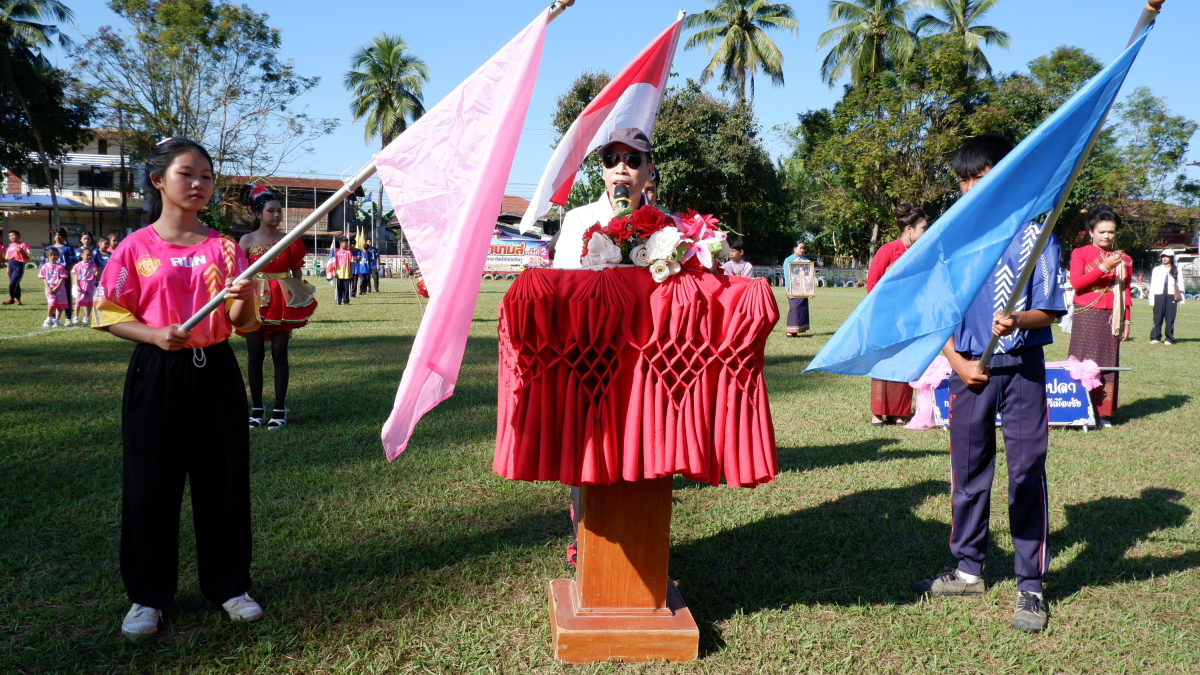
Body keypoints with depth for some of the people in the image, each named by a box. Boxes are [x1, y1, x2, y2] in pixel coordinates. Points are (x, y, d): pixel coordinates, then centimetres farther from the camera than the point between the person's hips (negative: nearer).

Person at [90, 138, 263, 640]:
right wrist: (154, 334, -17)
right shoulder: (136, 247, 0)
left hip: (215, 372, 2)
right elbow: (110, 314, 1)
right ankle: (147, 595, 20)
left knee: (224, 477, 6)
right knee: (151, 481, 4)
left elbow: (240, 319, 1)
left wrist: (242, 298, -21)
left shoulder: (224, 248, 4)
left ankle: (229, 584, 22)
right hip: (157, 373, -1)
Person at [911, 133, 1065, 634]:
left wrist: (1019, 321, -27)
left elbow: (1049, 310, -5)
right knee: (967, 470, 9)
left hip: (1022, 367, -3)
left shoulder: (1033, 234, -2)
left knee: (1026, 472, -3)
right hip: (968, 368, 3)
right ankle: (969, 570, 24)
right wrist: (956, 361, -5)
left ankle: (1030, 587, 6)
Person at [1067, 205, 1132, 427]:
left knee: (1108, 363, 3)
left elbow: (1126, 292, 15)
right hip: (1086, 315, -3)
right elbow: (1076, 282, -12)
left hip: (1110, 317, 3)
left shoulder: (1123, 259, 14)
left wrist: (1126, 321, 11)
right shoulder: (1080, 253, 2)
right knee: (1084, 363, -5)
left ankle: (1104, 413, 8)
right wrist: (1103, 268, -19)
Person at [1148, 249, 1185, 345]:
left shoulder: (1177, 270, 12)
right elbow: (1152, 285, 10)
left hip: (1172, 295, 0)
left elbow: (1180, 285, 11)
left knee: (1170, 318, -2)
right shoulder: (1157, 269, 13)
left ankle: (1169, 338, 4)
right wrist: (1151, 300, 3)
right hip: (1159, 295, 0)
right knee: (1157, 317, -5)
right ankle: (1155, 337, 0)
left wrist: (1181, 299, 3)